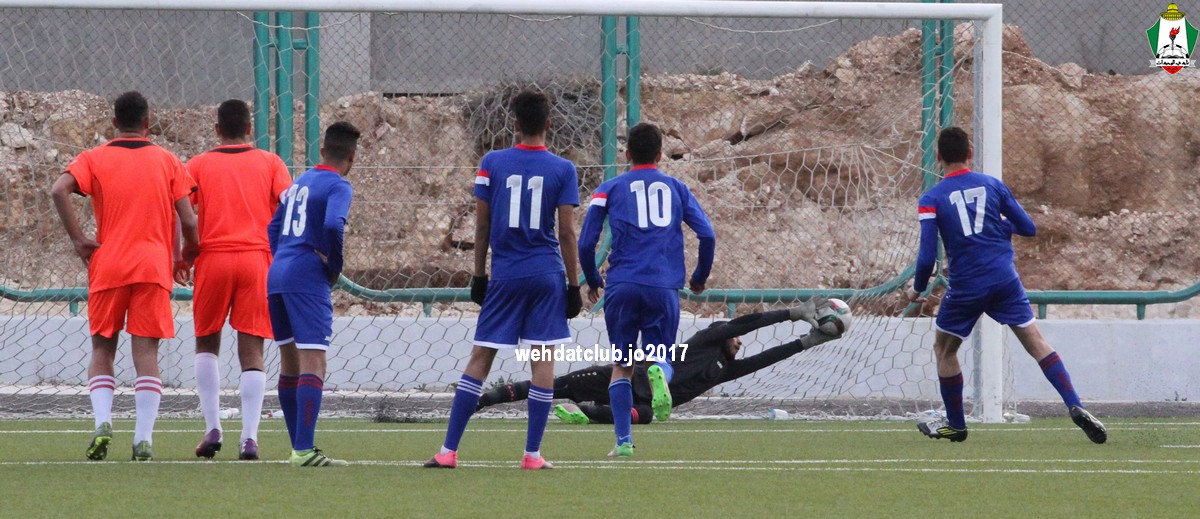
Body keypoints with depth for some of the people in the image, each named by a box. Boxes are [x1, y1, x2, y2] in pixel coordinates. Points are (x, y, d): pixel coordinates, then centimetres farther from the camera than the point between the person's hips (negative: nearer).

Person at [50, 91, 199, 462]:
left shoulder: (95, 159, 5)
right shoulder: (168, 162, 7)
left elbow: (59, 190, -13)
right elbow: (188, 220, 0)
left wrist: (78, 240, -7)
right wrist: (186, 255, 18)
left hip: (107, 266, 0)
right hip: (154, 266, 0)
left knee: (102, 349, 10)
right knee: (146, 351, 0)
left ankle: (103, 421, -10)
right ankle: (144, 438, -8)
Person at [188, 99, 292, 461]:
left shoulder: (199, 165, 8)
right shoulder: (271, 163, 9)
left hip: (213, 258, 0)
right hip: (258, 258, 0)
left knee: (206, 343, 16)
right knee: (252, 350, 0)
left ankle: (212, 428, 4)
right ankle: (249, 437, -12)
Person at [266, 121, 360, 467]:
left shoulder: (299, 183, 19)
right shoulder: (338, 186, -7)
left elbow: (273, 228, 24)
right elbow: (333, 226, -23)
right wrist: (335, 268, -9)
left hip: (277, 277, 8)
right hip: (308, 280, -8)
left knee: (290, 364, 15)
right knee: (313, 364, -12)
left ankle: (298, 446, 19)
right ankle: (304, 451, -22)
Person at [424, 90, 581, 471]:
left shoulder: (493, 163, 1)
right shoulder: (562, 170, -2)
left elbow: (482, 225, 3)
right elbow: (567, 231, -4)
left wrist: (479, 275, 12)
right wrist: (573, 285, 3)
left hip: (504, 276, 1)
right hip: (547, 275, -1)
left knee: (480, 358, 4)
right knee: (543, 360, 3)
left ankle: (448, 451, 1)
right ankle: (532, 454, 0)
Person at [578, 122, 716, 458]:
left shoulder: (610, 189, 11)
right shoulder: (676, 189, 15)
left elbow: (586, 243, 5)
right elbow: (707, 235, 7)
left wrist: (592, 281, 22)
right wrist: (700, 277, 22)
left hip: (621, 287, 0)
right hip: (664, 288, 0)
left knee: (621, 366, 10)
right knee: (661, 354, 9)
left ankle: (623, 441, 1)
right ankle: (658, 373, -29)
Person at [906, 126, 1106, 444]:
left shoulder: (931, 200, -3)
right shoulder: (992, 185, 4)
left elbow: (927, 255, -10)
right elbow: (1028, 229, 8)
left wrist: (917, 289, 8)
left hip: (965, 287, -2)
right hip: (1005, 279, 2)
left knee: (944, 350, 19)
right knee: (1035, 343, 3)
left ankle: (955, 425, 25)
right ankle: (1074, 406, -13)